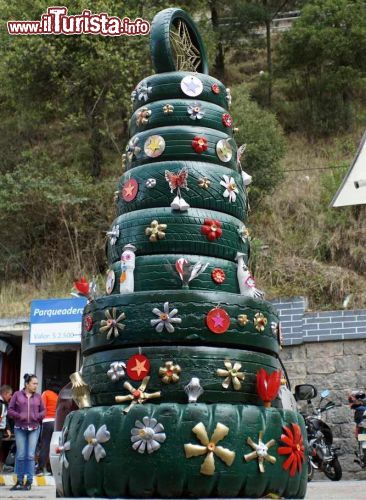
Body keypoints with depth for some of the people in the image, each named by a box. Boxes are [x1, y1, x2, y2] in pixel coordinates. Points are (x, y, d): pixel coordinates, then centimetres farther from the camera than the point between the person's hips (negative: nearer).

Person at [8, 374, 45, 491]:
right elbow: (10, 410, 3)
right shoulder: (17, 394, 4)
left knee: (30, 455, -3)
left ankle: (29, 481, 3)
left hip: (34, 428, 1)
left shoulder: (38, 397, 8)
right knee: (20, 455, 0)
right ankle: (19, 481, 10)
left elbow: (43, 411, 12)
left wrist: (37, 416, -8)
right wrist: (19, 416, -13)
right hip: (20, 428, -1)